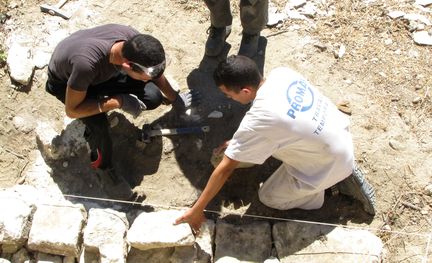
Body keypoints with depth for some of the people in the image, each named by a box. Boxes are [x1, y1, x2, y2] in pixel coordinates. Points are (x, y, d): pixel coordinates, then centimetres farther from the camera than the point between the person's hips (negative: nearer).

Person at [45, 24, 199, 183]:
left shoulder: (133, 39, -30)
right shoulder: (86, 63, -46)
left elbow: (157, 73, -6)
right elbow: (72, 110, -30)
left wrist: (175, 99, 7)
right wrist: (118, 102, -34)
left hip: (103, 71, 4)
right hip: (65, 81, -4)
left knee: (152, 98, -14)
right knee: (99, 127, -30)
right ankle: (103, 165, 3)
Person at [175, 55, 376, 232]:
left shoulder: (257, 122, -32)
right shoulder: (281, 73, -12)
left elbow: (225, 169, -23)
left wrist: (197, 210, -12)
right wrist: (239, 142, 9)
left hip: (331, 164, -7)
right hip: (339, 132, 7)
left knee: (268, 198, 11)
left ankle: (337, 179, 6)